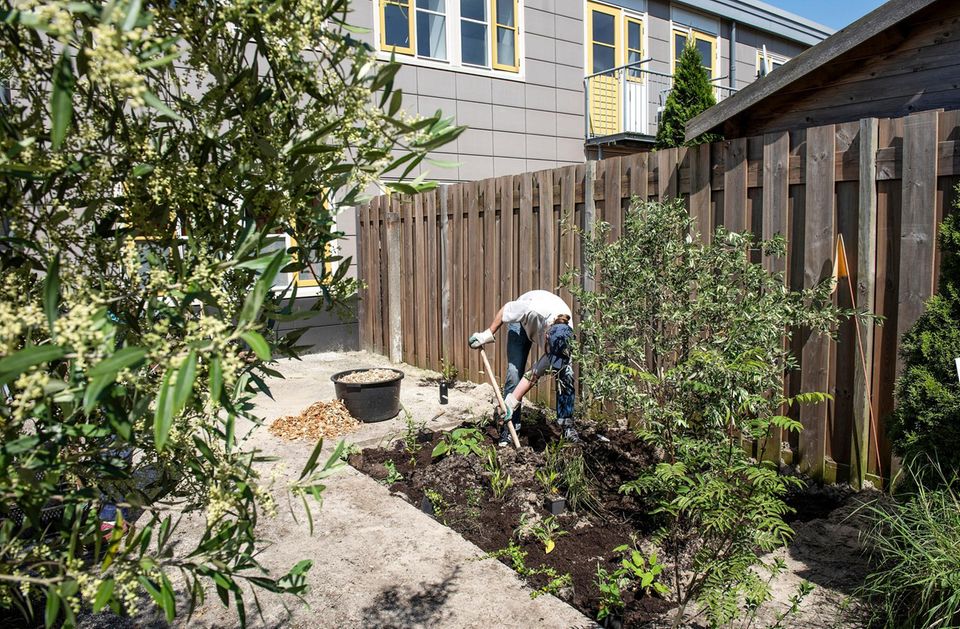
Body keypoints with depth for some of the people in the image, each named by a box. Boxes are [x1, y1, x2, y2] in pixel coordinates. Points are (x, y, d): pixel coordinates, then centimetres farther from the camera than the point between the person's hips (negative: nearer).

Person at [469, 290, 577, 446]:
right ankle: (509, 428, -4)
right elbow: (506, 309, -22)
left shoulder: (566, 334, -36)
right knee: (514, 373, -14)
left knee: (565, 374, -15)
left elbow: (535, 374, -31)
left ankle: (567, 425, 0)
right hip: (522, 322, -1)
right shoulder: (534, 309, -48)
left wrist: (512, 402, -32)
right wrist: (488, 334, -16)